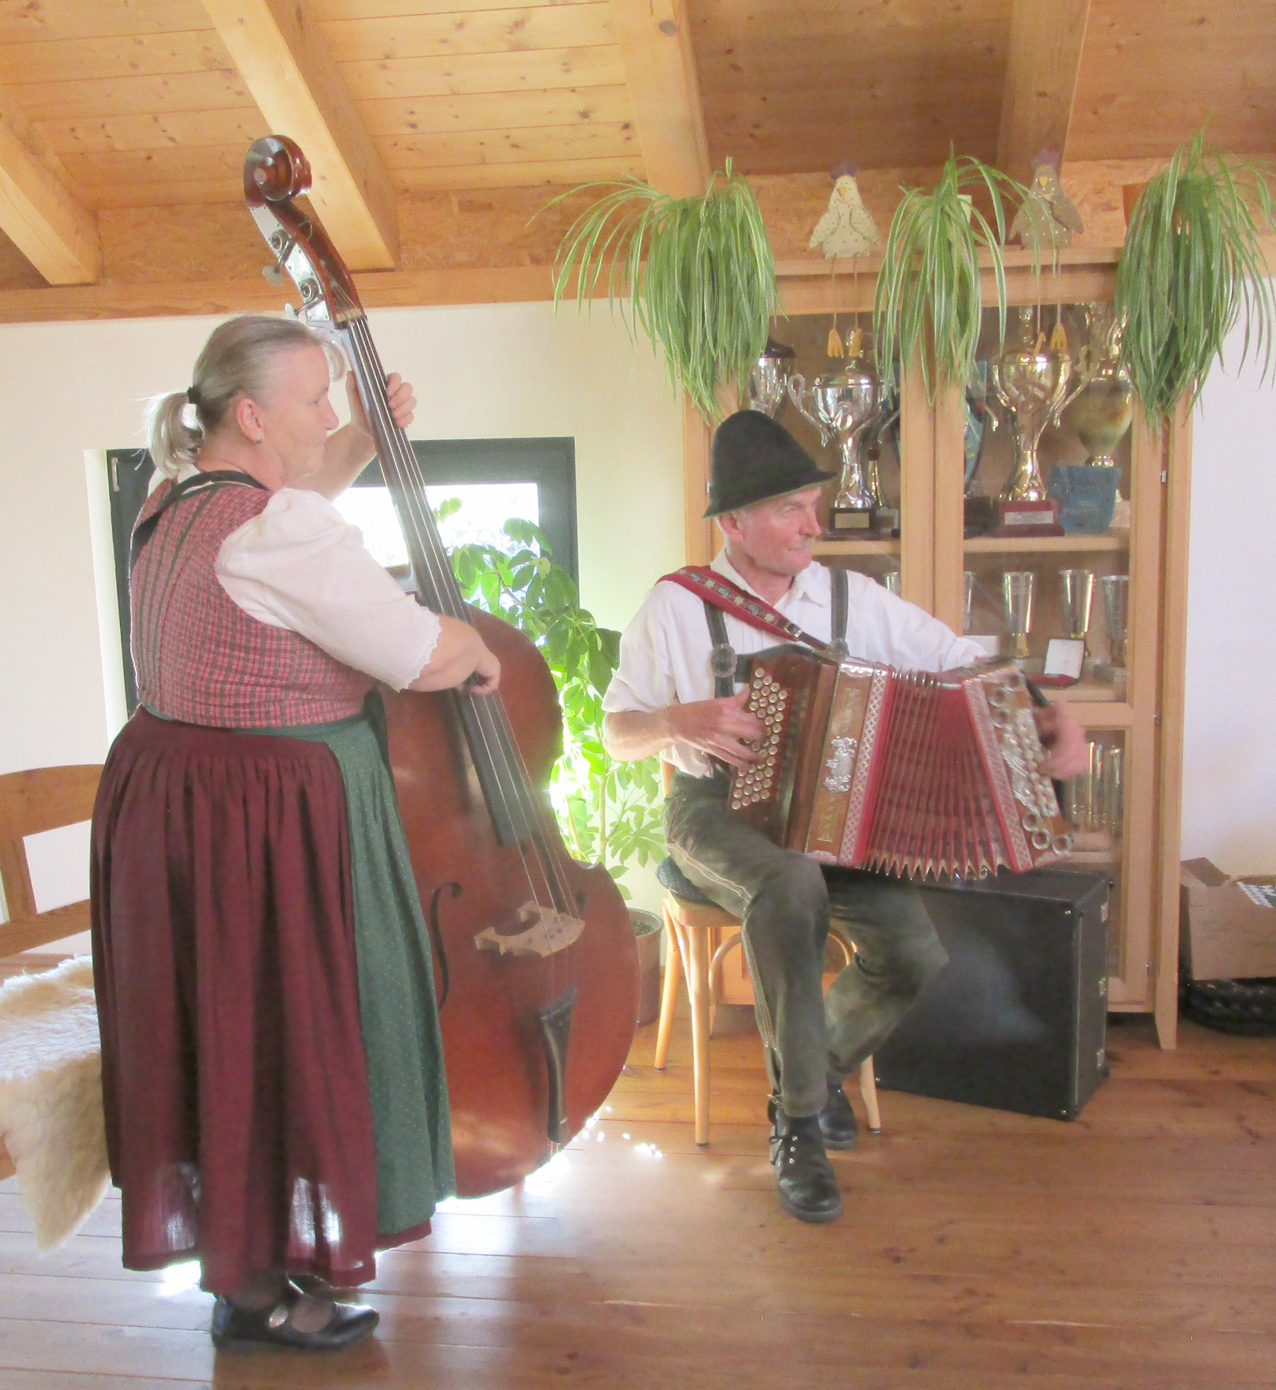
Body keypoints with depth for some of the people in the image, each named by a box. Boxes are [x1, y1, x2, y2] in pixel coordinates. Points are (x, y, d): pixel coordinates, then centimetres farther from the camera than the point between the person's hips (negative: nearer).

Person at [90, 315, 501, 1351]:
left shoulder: (180, 504, 8)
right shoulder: (270, 532, -23)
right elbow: (423, 656, -21)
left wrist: (372, 434, 19)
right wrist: (479, 650, 0)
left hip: (170, 791, 10)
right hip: (264, 818, -10)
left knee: (223, 1028, 21)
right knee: (279, 1033, 6)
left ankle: (240, 1251, 40)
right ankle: (260, 1293, 25)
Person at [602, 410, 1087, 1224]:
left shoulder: (850, 598, 5)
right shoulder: (678, 607, -3)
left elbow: (964, 661, 5)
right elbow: (617, 733, 2)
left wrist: (1048, 710, -12)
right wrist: (681, 719, -19)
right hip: (716, 812, -3)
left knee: (922, 950, -21)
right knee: (791, 887, -38)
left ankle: (826, 1063, 13)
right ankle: (796, 1121, -18)